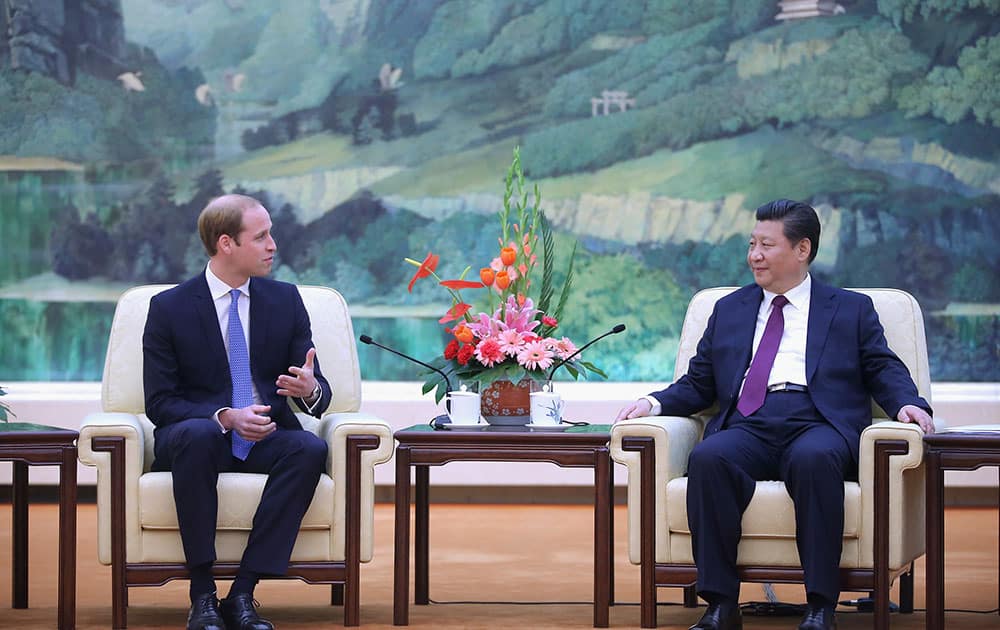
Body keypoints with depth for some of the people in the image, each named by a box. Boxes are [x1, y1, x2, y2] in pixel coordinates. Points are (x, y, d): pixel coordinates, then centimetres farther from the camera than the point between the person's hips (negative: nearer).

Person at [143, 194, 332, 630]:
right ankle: (202, 594, -31)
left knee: (310, 447, -31)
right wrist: (224, 417, -23)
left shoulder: (285, 301, 7)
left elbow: (318, 394, 5)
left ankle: (242, 593, -29)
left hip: (267, 438, 3)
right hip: (199, 437, -2)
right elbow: (159, 403, -6)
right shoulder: (170, 308, -3)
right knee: (196, 434, -38)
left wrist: (311, 390, -22)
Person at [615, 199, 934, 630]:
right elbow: (698, 384, 24)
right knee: (707, 458, -33)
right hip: (747, 427, 2)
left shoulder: (851, 310, 20)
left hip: (817, 425, -2)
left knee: (814, 459, -39)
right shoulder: (729, 310, 28)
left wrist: (907, 404, -10)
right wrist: (654, 403, 5)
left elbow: (884, 371, 12)